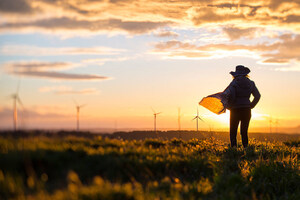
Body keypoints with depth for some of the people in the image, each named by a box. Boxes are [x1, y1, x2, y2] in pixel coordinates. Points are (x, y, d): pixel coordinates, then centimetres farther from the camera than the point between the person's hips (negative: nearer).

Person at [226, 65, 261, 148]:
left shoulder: (234, 83, -8)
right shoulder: (250, 83, 4)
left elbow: (230, 96, -19)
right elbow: (257, 96, 5)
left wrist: (229, 107, -4)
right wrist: (250, 106, 12)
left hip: (235, 110, -3)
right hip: (247, 110, 3)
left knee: (233, 132, 4)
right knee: (244, 132, 13)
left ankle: (233, 148, -12)